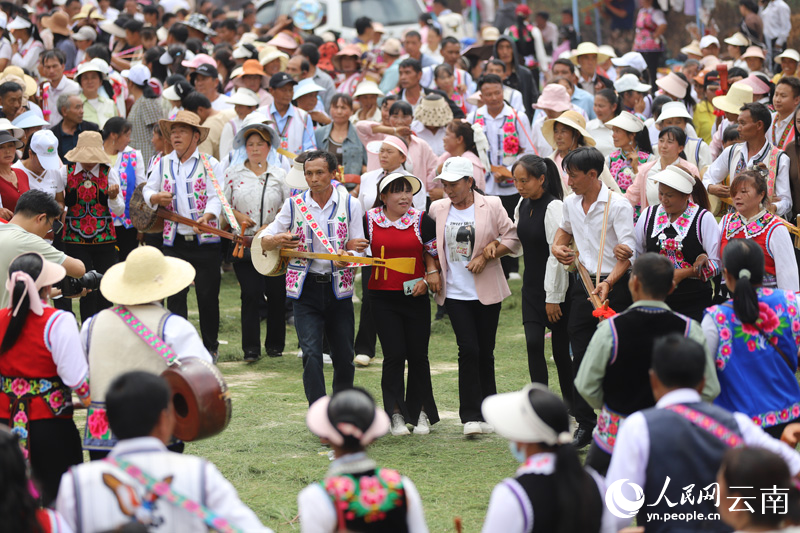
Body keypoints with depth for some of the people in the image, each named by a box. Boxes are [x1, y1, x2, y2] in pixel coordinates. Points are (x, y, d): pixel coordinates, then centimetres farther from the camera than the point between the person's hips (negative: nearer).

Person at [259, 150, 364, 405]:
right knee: (311, 354, -15)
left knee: (344, 357, 7)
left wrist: (348, 257, -20)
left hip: (339, 288, 1)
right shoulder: (294, 205, 2)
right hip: (306, 289, -1)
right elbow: (264, 240, 5)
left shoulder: (350, 205, 3)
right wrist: (278, 239, -18)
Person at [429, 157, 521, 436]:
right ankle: (471, 416, -9)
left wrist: (487, 255, -12)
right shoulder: (438, 209, 5)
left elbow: (513, 239, -1)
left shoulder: (491, 206, -2)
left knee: (485, 351, 7)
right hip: (455, 292, 1)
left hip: (486, 291, -1)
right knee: (468, 349, -11)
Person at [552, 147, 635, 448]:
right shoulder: (571, 203, 9)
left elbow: (628, 253, -17)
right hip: (583, 284, 6)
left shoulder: (618, 205, -12)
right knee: (581, 356, 5)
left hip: (615, 286, -6)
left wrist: (608, 283, -31)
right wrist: (558, 246, 9)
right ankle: (584, 426, 12)